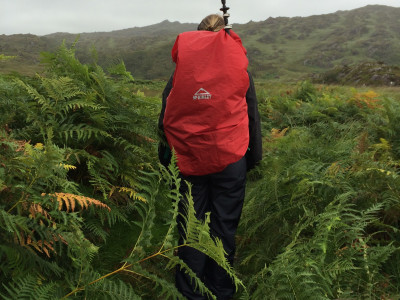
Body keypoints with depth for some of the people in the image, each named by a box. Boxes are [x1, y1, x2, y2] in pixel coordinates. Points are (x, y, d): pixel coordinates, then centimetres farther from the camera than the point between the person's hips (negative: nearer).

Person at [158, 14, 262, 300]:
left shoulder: (181, 71, 4)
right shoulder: (240, 70, 3)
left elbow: (165, 118, 6)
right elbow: (253, 118, 8)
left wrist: (165, 158, 15)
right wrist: (254, 158, 18)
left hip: (187, 161, 1)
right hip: (230, 161, 0)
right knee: (224, 227, 10)